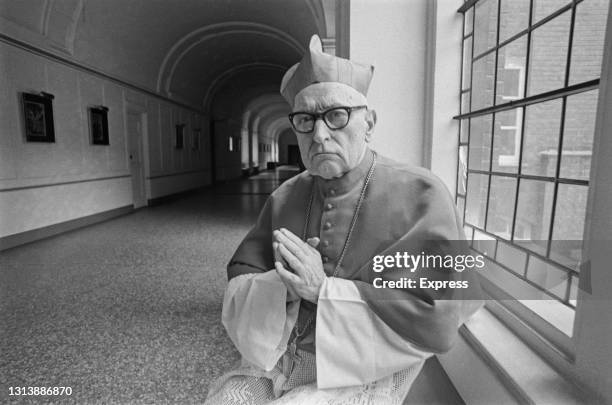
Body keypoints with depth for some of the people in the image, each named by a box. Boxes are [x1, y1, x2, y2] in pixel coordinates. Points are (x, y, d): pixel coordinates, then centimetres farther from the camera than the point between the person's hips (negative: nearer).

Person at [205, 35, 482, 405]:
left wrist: (322, 288, -22)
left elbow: (436, 319, -18)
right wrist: (283, 286, -21)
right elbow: (240, 289, 1)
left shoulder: (421, 196, -14)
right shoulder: (285, 198, 0)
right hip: (276, 362, 4)